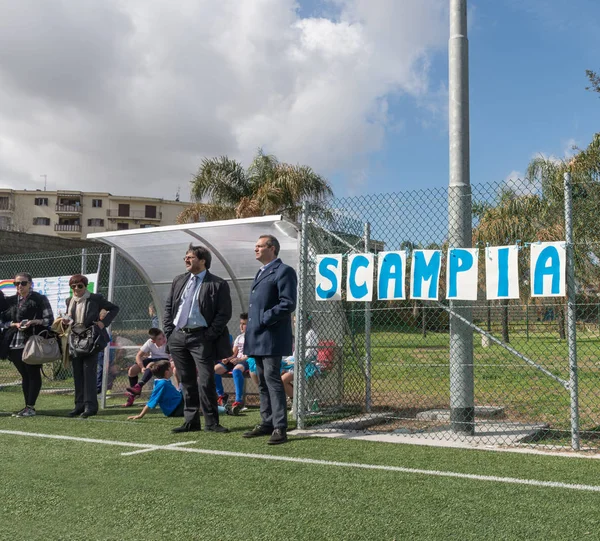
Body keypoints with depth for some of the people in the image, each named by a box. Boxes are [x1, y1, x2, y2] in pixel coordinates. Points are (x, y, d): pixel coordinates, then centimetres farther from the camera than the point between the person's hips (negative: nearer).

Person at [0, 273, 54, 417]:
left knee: (33, 374, -2)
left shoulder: (40, 299, -1)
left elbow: (49, 319, -3)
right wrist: (15, 324, -8)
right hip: (14, 344, 5)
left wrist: (35, 322, -19)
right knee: (24, 375, 10)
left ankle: (31, 407, 0)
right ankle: (28, 407, 15)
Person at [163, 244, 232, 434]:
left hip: (201, 338, -5)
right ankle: (191, 421, 18)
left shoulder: (218, 284, -4)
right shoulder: (179, 281, 13)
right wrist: (169, 332, 6)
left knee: (206, 381, -6)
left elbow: (224, 314, -8)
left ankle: (211, 422, 4)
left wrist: (209, 336, -13)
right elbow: (168, 307, 16)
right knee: (187, 382, 10)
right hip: (178, 337, 5)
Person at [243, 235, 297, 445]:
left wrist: (263, 320, -16)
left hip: (271, 337, -9)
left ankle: (280, 428, -8)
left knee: (272, 379, -11)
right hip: (257, 337, 9)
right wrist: (253, 326, 14)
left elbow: (288, 304, -17)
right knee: (262, 381, 13)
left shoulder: (283, 271, -8)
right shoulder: (261, 272, 22)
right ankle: (267, 423, 21)